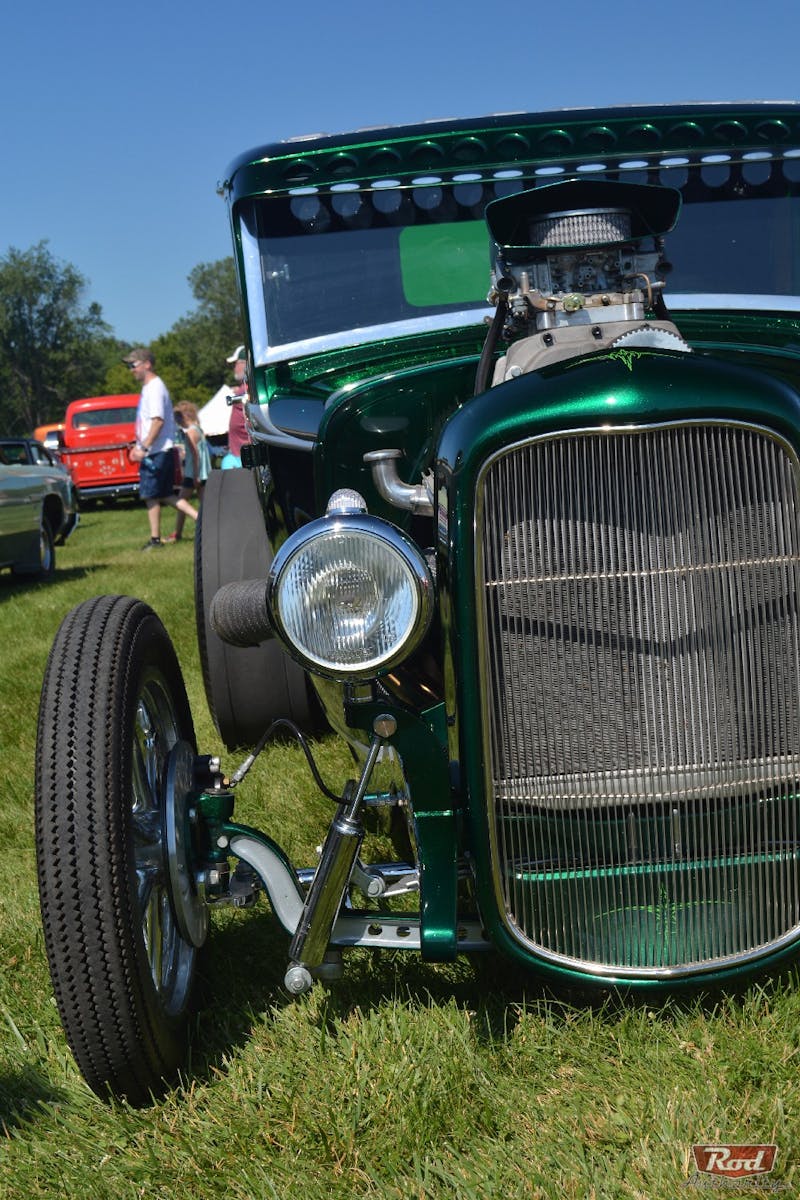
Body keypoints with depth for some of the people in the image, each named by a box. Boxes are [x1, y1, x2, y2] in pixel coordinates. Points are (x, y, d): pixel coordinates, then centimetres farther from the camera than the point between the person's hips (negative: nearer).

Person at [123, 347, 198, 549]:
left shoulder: (155, 387, -14)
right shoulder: (148, 388, 18)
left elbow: (158, 420, -23)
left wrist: (144, 447, -25)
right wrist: (138, 445, 24)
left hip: (157, 452, -10)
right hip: (152, 451, 10)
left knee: (150, 495, -3)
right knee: (165, 495, 11)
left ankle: (155, 539, 5)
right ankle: (199, 518, 8)